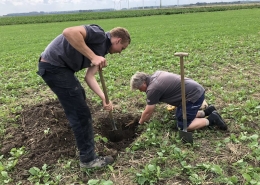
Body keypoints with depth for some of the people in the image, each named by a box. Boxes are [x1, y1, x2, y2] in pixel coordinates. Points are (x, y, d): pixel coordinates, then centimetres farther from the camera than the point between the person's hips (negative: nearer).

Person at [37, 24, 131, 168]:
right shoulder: (99, 34, -15)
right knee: (80, 112, -6)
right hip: (53, 65, -11)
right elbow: (69, 32, -31)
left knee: (79, 96, 33)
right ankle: (88, 158, 5)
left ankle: (82, 133, 58)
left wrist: (103, 98, -2)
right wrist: (92, 56, -30)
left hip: (62, 66, 11)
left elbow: (89, 77, 8)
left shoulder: (102, 49, 13)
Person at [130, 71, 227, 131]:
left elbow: (148, 113, -6)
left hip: (194, 96, -10)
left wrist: (140, 123, 10)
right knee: (180, 116, 20)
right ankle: (207, 112, 18)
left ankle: (211, 119, -2)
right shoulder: (156, 75, 9)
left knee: (183, 126, -3)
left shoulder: (152, 89, -17)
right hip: (197, 90, 10)